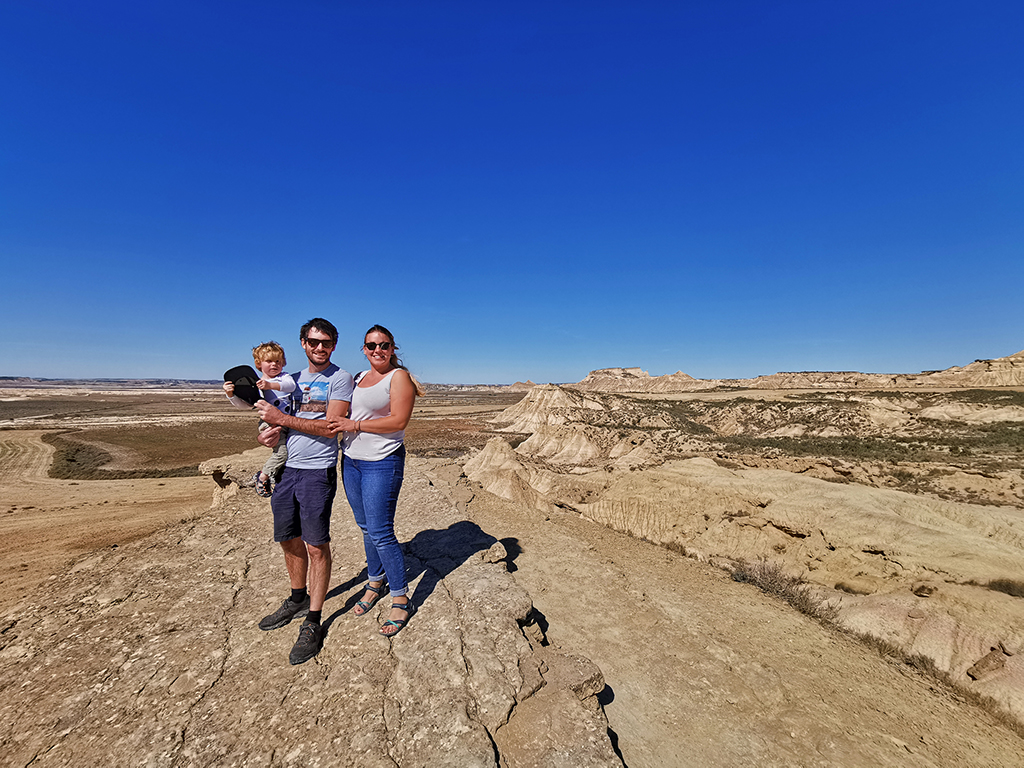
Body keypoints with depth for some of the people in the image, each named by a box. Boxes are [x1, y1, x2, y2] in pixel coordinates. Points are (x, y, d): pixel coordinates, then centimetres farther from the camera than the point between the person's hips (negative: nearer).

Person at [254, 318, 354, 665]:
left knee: (316, 545, -2)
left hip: (317, 470, -7)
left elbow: (330, 427, -16)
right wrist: (271, 431, -2)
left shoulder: (340, 378, -6)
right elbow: (285, 421, 21)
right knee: (289, 539, 17)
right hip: (286, 468, 7)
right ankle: (298, 600, 38)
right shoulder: (294, 378, 14)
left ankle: (312, 623, 12)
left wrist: (281, 418, -14)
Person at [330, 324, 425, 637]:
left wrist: (355, 425, -16)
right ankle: (375, 582, 36)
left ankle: (400, 600, 11)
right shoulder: (359, 378, 15)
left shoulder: (399, 376, -8)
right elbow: (343, 416, 24)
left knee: (380, 533, -5)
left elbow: (398, 420, -17)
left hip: (383, 462, -7)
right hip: (351, 461, 7)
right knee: (366, 528, 16)